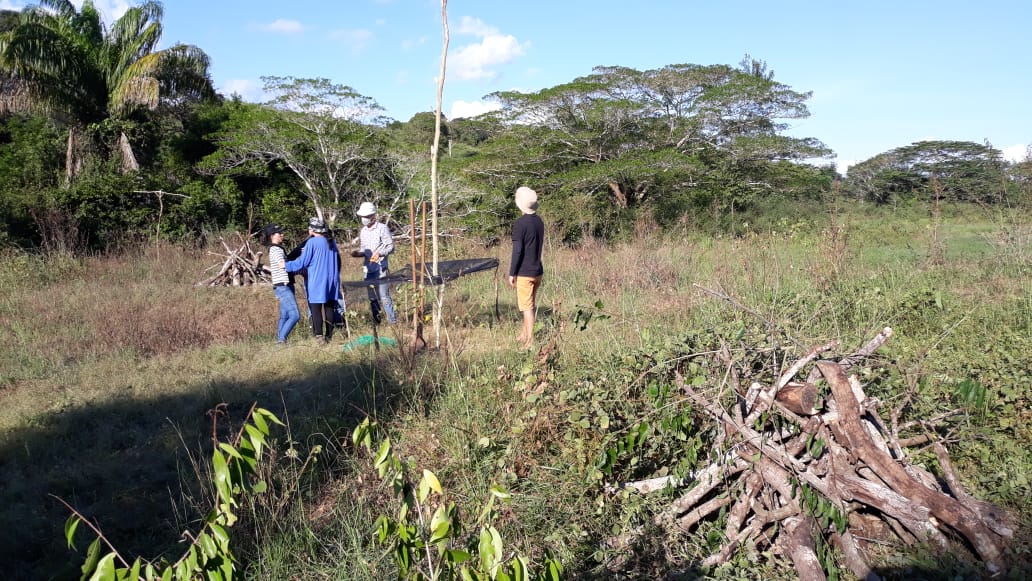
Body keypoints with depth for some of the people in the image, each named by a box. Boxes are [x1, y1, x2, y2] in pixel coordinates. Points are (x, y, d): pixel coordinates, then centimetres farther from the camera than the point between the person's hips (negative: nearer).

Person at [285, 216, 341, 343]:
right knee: (329, 307, 10)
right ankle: (329, 335, 12)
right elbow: (338, 261, 17)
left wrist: (287, 266, 2)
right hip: (332, 281, 6)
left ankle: (319, 335, -14)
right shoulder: (332, 242, 10)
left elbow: (303, 262, -10)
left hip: (317, 281, -6)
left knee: (316, 308, -4)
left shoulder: (312, 242, -11)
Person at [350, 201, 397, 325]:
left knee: (384, 296, -8)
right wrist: (358, 253, -1)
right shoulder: (362, 230, 13)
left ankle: (392, 321, -1)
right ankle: (376, 321, 21)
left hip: (380, 268, -6)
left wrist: (380, 253, -25)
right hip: (367, 268, 6)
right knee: (372, 297, 11)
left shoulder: (382, 228, -6)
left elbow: (391, 246, -8)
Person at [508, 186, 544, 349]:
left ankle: (530, 341, 3)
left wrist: (512, 273, -11)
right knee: (530, 305, 18)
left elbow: (517, 251, -17)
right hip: (538, 271, 7)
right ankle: (524, 335, 30)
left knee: (527, 307, -1)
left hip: (524, 273, -7)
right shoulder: (539, 221, 8)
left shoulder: (520, 223, -15)